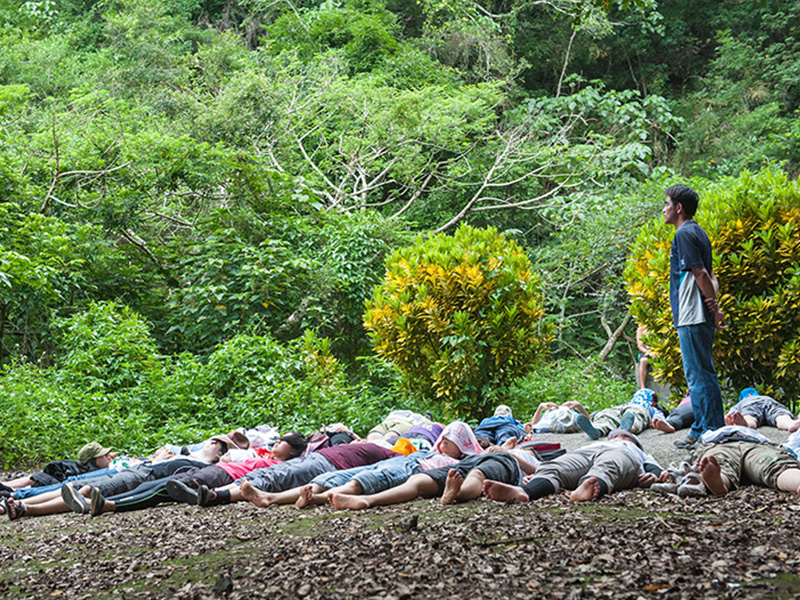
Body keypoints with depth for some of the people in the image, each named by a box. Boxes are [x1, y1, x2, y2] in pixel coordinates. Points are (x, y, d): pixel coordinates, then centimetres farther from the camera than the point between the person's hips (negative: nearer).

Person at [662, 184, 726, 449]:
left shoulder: (684, 234, -11)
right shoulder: (697, 233, 19)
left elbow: (700, 273, -17)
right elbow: (710, 275, 18)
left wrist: (715, 307, -13)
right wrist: (713, 297, 1)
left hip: (692, 318, -10)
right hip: (698, 318, 10)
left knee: (699, 375, -7)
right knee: (700, 375, 12)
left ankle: (712, 431, -6)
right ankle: (701, 430, 17)